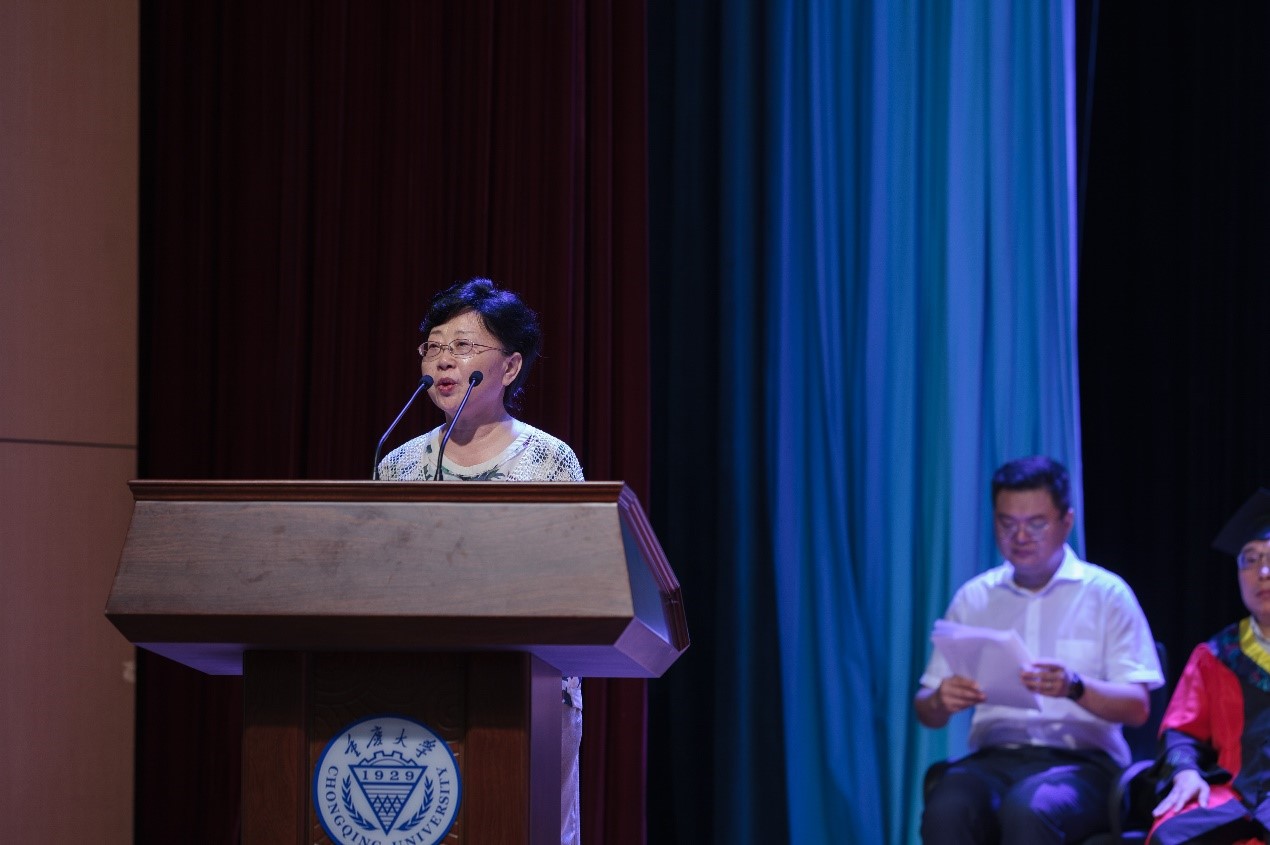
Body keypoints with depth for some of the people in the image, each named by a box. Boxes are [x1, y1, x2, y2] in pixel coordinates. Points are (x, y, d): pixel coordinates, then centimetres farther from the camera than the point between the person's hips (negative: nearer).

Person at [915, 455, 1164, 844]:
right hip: (994, 757, 3)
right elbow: (925, 710, 14)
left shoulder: (1107, 593, 6)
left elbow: (1137, 707, -1)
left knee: (1028, 808, -38)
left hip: (1082, 760, -2)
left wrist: (1075, 688, -22)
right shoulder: (973, 597, 15)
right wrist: (941, 702, -11)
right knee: (946, 807, -33)